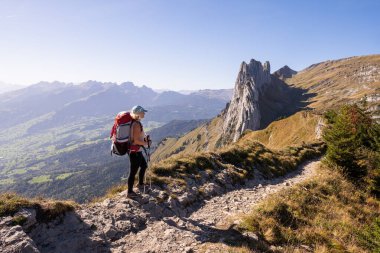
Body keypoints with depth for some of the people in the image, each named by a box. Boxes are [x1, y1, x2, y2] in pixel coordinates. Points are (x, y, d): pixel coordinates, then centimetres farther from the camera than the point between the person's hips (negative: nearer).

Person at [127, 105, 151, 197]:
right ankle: (130, 192, 18)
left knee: (144, 166, 25)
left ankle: (140, 184, 41)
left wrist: (144, 138, 8)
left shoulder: (135, 122, 7)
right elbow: (136, 140, -24)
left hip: (136, 151, 10)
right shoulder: (137, 124, -22)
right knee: (133, 172, 4)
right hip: (135, 152, -10)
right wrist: (146, 143, -10)